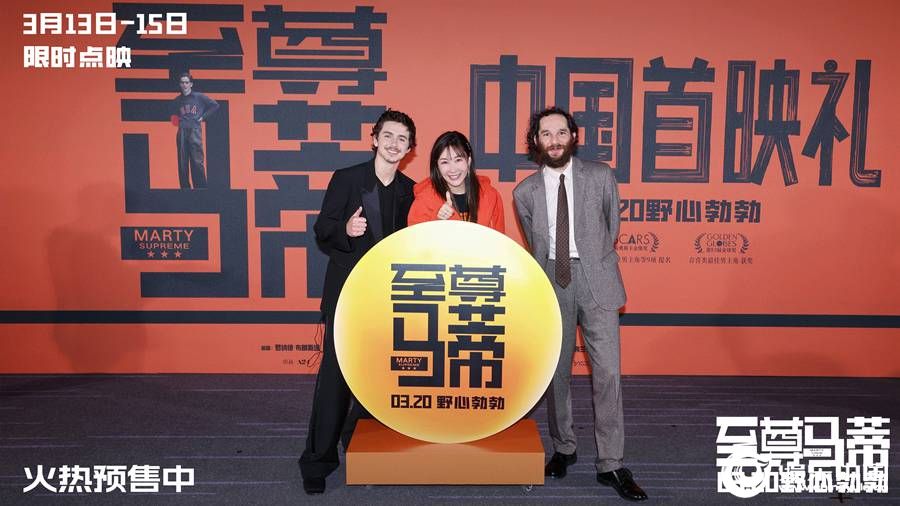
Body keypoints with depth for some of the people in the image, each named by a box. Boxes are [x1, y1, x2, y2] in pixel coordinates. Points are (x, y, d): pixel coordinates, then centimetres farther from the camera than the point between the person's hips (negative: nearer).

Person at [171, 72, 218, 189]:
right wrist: (177, 120, 10)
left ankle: (201, 188, -6)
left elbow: (215, 105, 8)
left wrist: (203, 117, 3)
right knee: (182, 163, 2)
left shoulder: (199, 97, 6)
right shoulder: (177, 101, 16)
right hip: (182, 132, 4)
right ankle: (185, 187, 8)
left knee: (197, 162, -10)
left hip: (195, 130, -4)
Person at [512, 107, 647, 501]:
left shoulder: (601, 177, 2)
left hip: (596, 282, -1)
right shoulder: (525, 192, 5)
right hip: (551, 283, 2)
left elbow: (611, 228, 12)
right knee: (557, 372, 10)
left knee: (607, 372, -6)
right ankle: (563, 449, 27)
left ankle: (610, 464, 4)